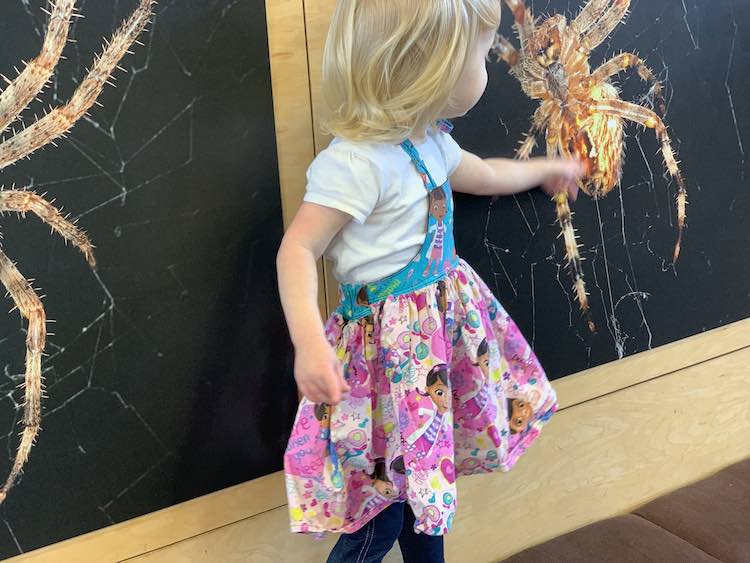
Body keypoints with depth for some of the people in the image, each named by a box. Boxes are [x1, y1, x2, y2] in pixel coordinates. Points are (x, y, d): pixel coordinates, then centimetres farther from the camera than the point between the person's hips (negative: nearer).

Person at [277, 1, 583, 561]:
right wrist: (309, 342, -35)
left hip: (445, 324, 9)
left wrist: (546, 168, 42)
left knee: (426, 476, 20)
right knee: (388, 500, 0)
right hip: (392, 342, -9)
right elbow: (297, 249, -23)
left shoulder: (431, 142, 5)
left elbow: (485, 175, 26)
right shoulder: (355, 162, -24)